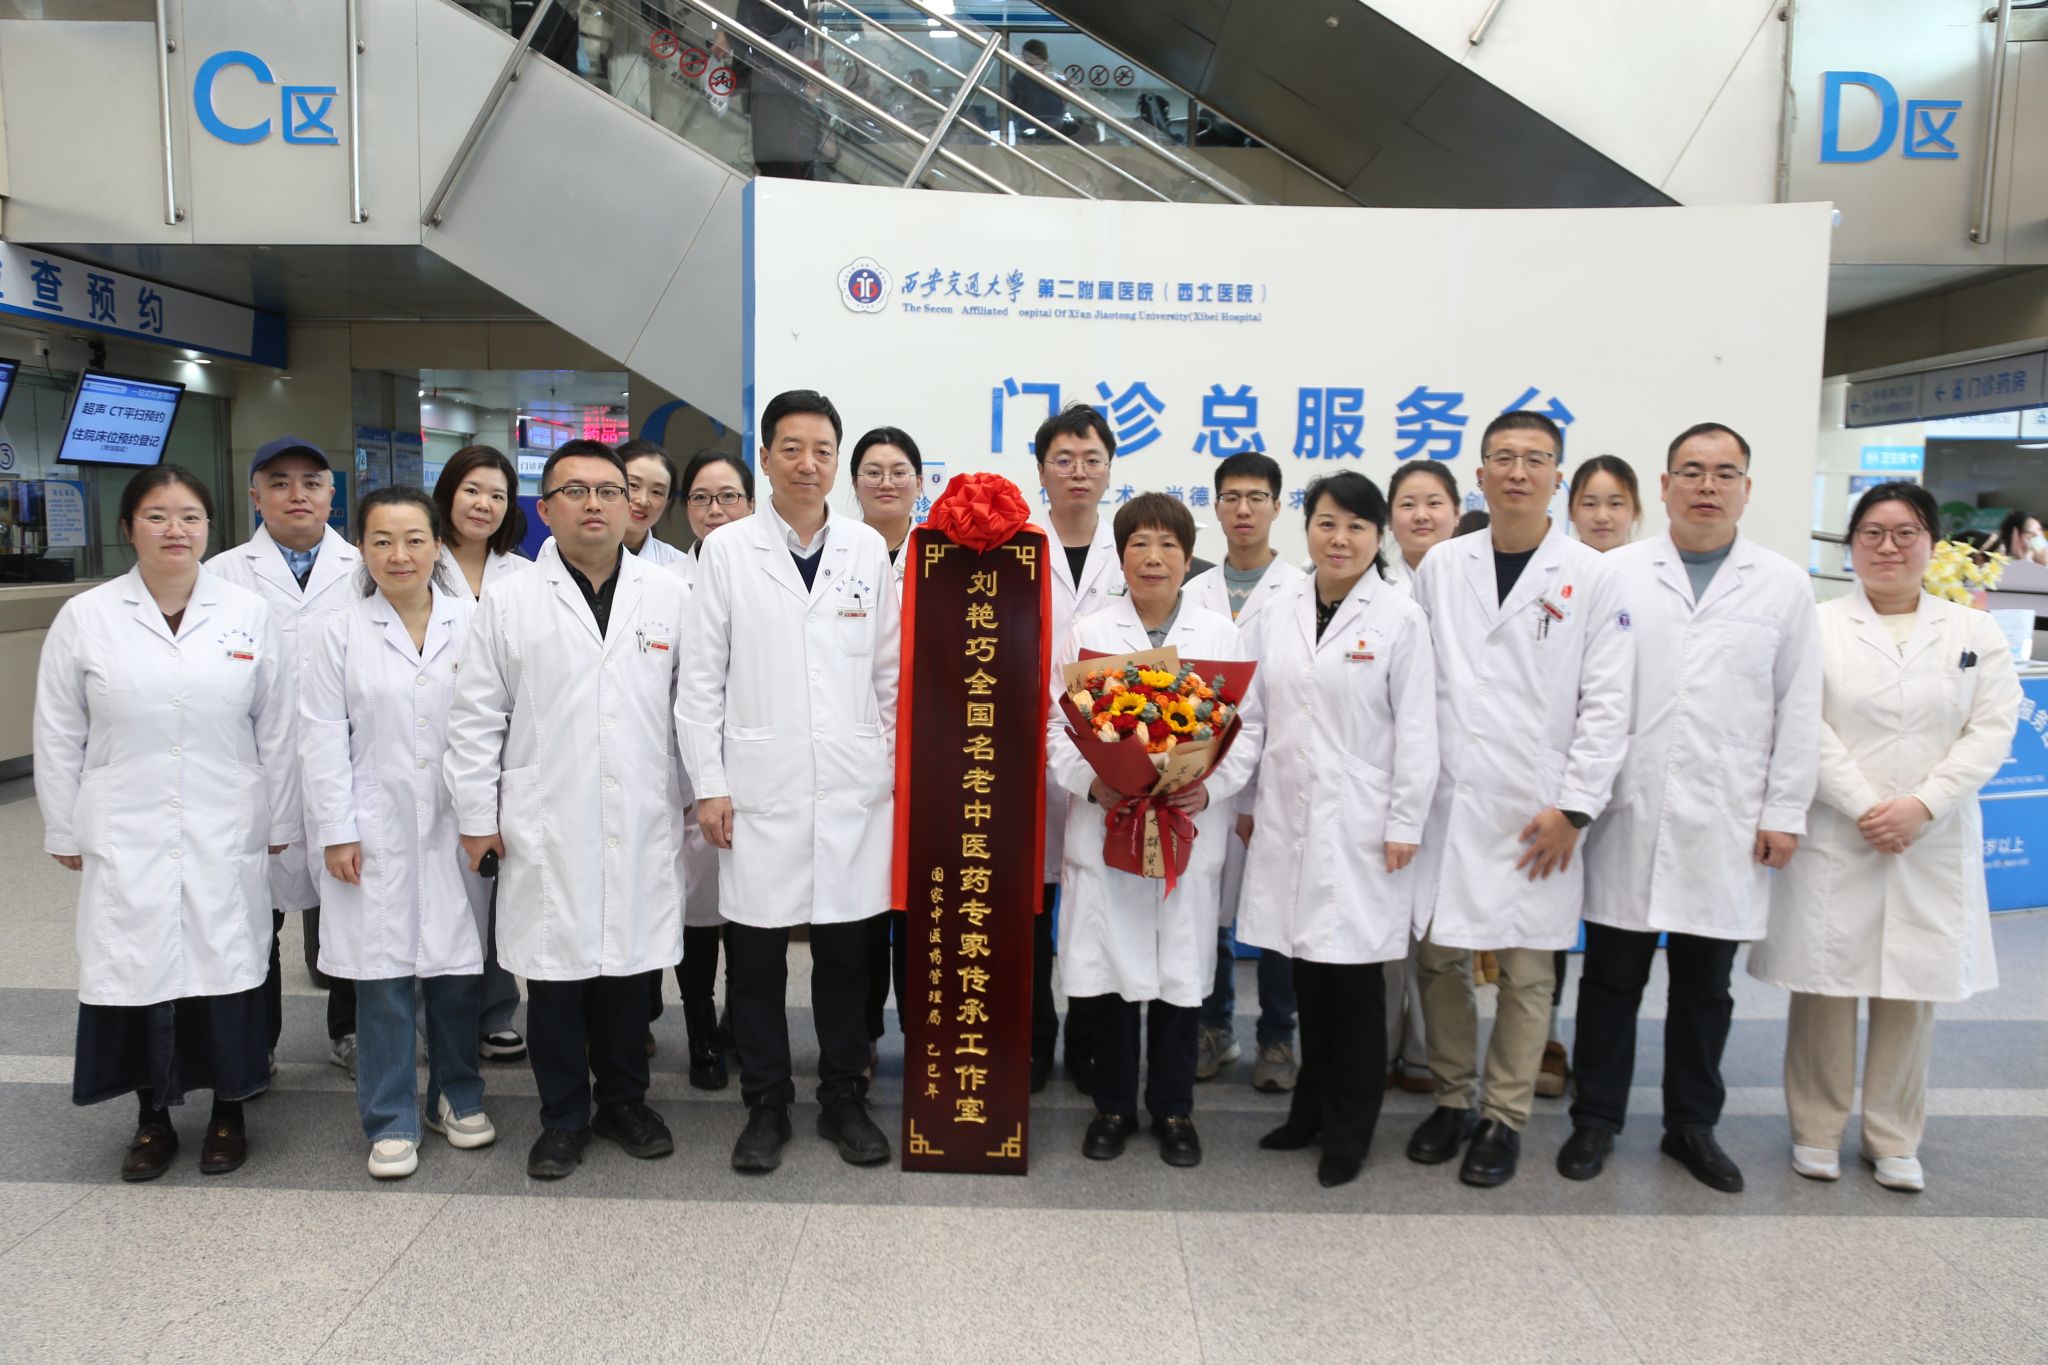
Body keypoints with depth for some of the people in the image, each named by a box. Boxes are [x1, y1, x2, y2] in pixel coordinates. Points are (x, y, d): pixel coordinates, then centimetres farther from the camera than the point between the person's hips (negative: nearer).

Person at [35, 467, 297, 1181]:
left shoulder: (248, 614, 1)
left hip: (225, 839, 0)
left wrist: (281, 822, 5)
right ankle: (152, 1117, 25)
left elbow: (276, 731, 4)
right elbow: (58, 738, 5)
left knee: (226, 967, 6)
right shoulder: (84, 618, 0)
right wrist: (64, 832, 5)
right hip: (125, 841, 0)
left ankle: (228, 1110, 25)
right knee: (137, 971, 6)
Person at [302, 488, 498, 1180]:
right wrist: (338, 831, -3)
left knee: (459, 971, 8)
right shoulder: (342, 632, 2)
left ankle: (456, 1096, 28)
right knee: (383, 977, 4)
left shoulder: (473, 622, 0)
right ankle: (391, 1122, 17)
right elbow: (324, 738, 1)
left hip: (455, 829, 0)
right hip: (377, 832, 0)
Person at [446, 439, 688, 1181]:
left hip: (640, 823, 1)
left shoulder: (669, 597, 5)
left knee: (628, 962, 11)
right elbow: (475, 717, 3)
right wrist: (476, 816, 0)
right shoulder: (509, 601, 3)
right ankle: (563, 1116, 23)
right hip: (545, 827, -1)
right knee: (555, 970, 6)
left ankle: (624, 1099, 29)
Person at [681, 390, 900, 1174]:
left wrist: (905, 770, 6)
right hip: (758, 790, -1)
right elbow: (701, 679, 1)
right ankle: (766, 1107, 22)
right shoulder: (726, 551, 2)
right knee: (756, 958, 6)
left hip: (852, 789, 1)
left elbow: (891, 672, 9)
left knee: (845, 954, 9)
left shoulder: (868, 551, 7)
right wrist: (708, 785, -4)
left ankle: (844, 1102, 25)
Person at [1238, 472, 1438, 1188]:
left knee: (1355, 979, 3)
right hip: (1289, 817, 4)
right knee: (1308, 972, 12)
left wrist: (1405, 824, -9)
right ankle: (1311, 1108, 28)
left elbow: (1416, 730, -6)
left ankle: (1348, 1130, 18)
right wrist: (1251, 800, 12)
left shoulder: (1400, 617, -5)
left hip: (1361, 825, -4)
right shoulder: (1283, 611, 8)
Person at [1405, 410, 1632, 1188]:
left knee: (1526, 970, 5)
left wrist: (1573, 809, -8)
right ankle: (1452, 1099, 26)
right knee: (1440, 958, 8)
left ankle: (1504, 1117, 21)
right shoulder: (1440, 568, 6)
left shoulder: (1592, 578, 0)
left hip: (1537, 814, -2)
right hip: (1446, 801, 2)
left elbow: (1607, 705, -2)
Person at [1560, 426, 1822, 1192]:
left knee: (1705, 985, 11)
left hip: (1727, 827, 1)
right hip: (1629, 815, -1)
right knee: (1611, 977, 7)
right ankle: (1595, 1118, 21)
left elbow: (1799, 708, 5)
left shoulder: (1784, 585, 6)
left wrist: (1786, 811, -1)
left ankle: (1692, 1125, 27)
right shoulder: (1616, 574, 3)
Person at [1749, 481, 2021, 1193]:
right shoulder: (1816, 627, 1)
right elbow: (1807, 729, -6)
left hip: (1934, 845, 2)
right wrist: (1863, 807, -15)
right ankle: (1817, 1129, 19)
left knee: (1914, 990, 7)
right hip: (1834, 840, -2)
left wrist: (1922, 805, -12)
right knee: (1826, 983, 3)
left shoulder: (1975, 632, 8)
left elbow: (1991, 730, 0)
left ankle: (1894, 1139, 23)